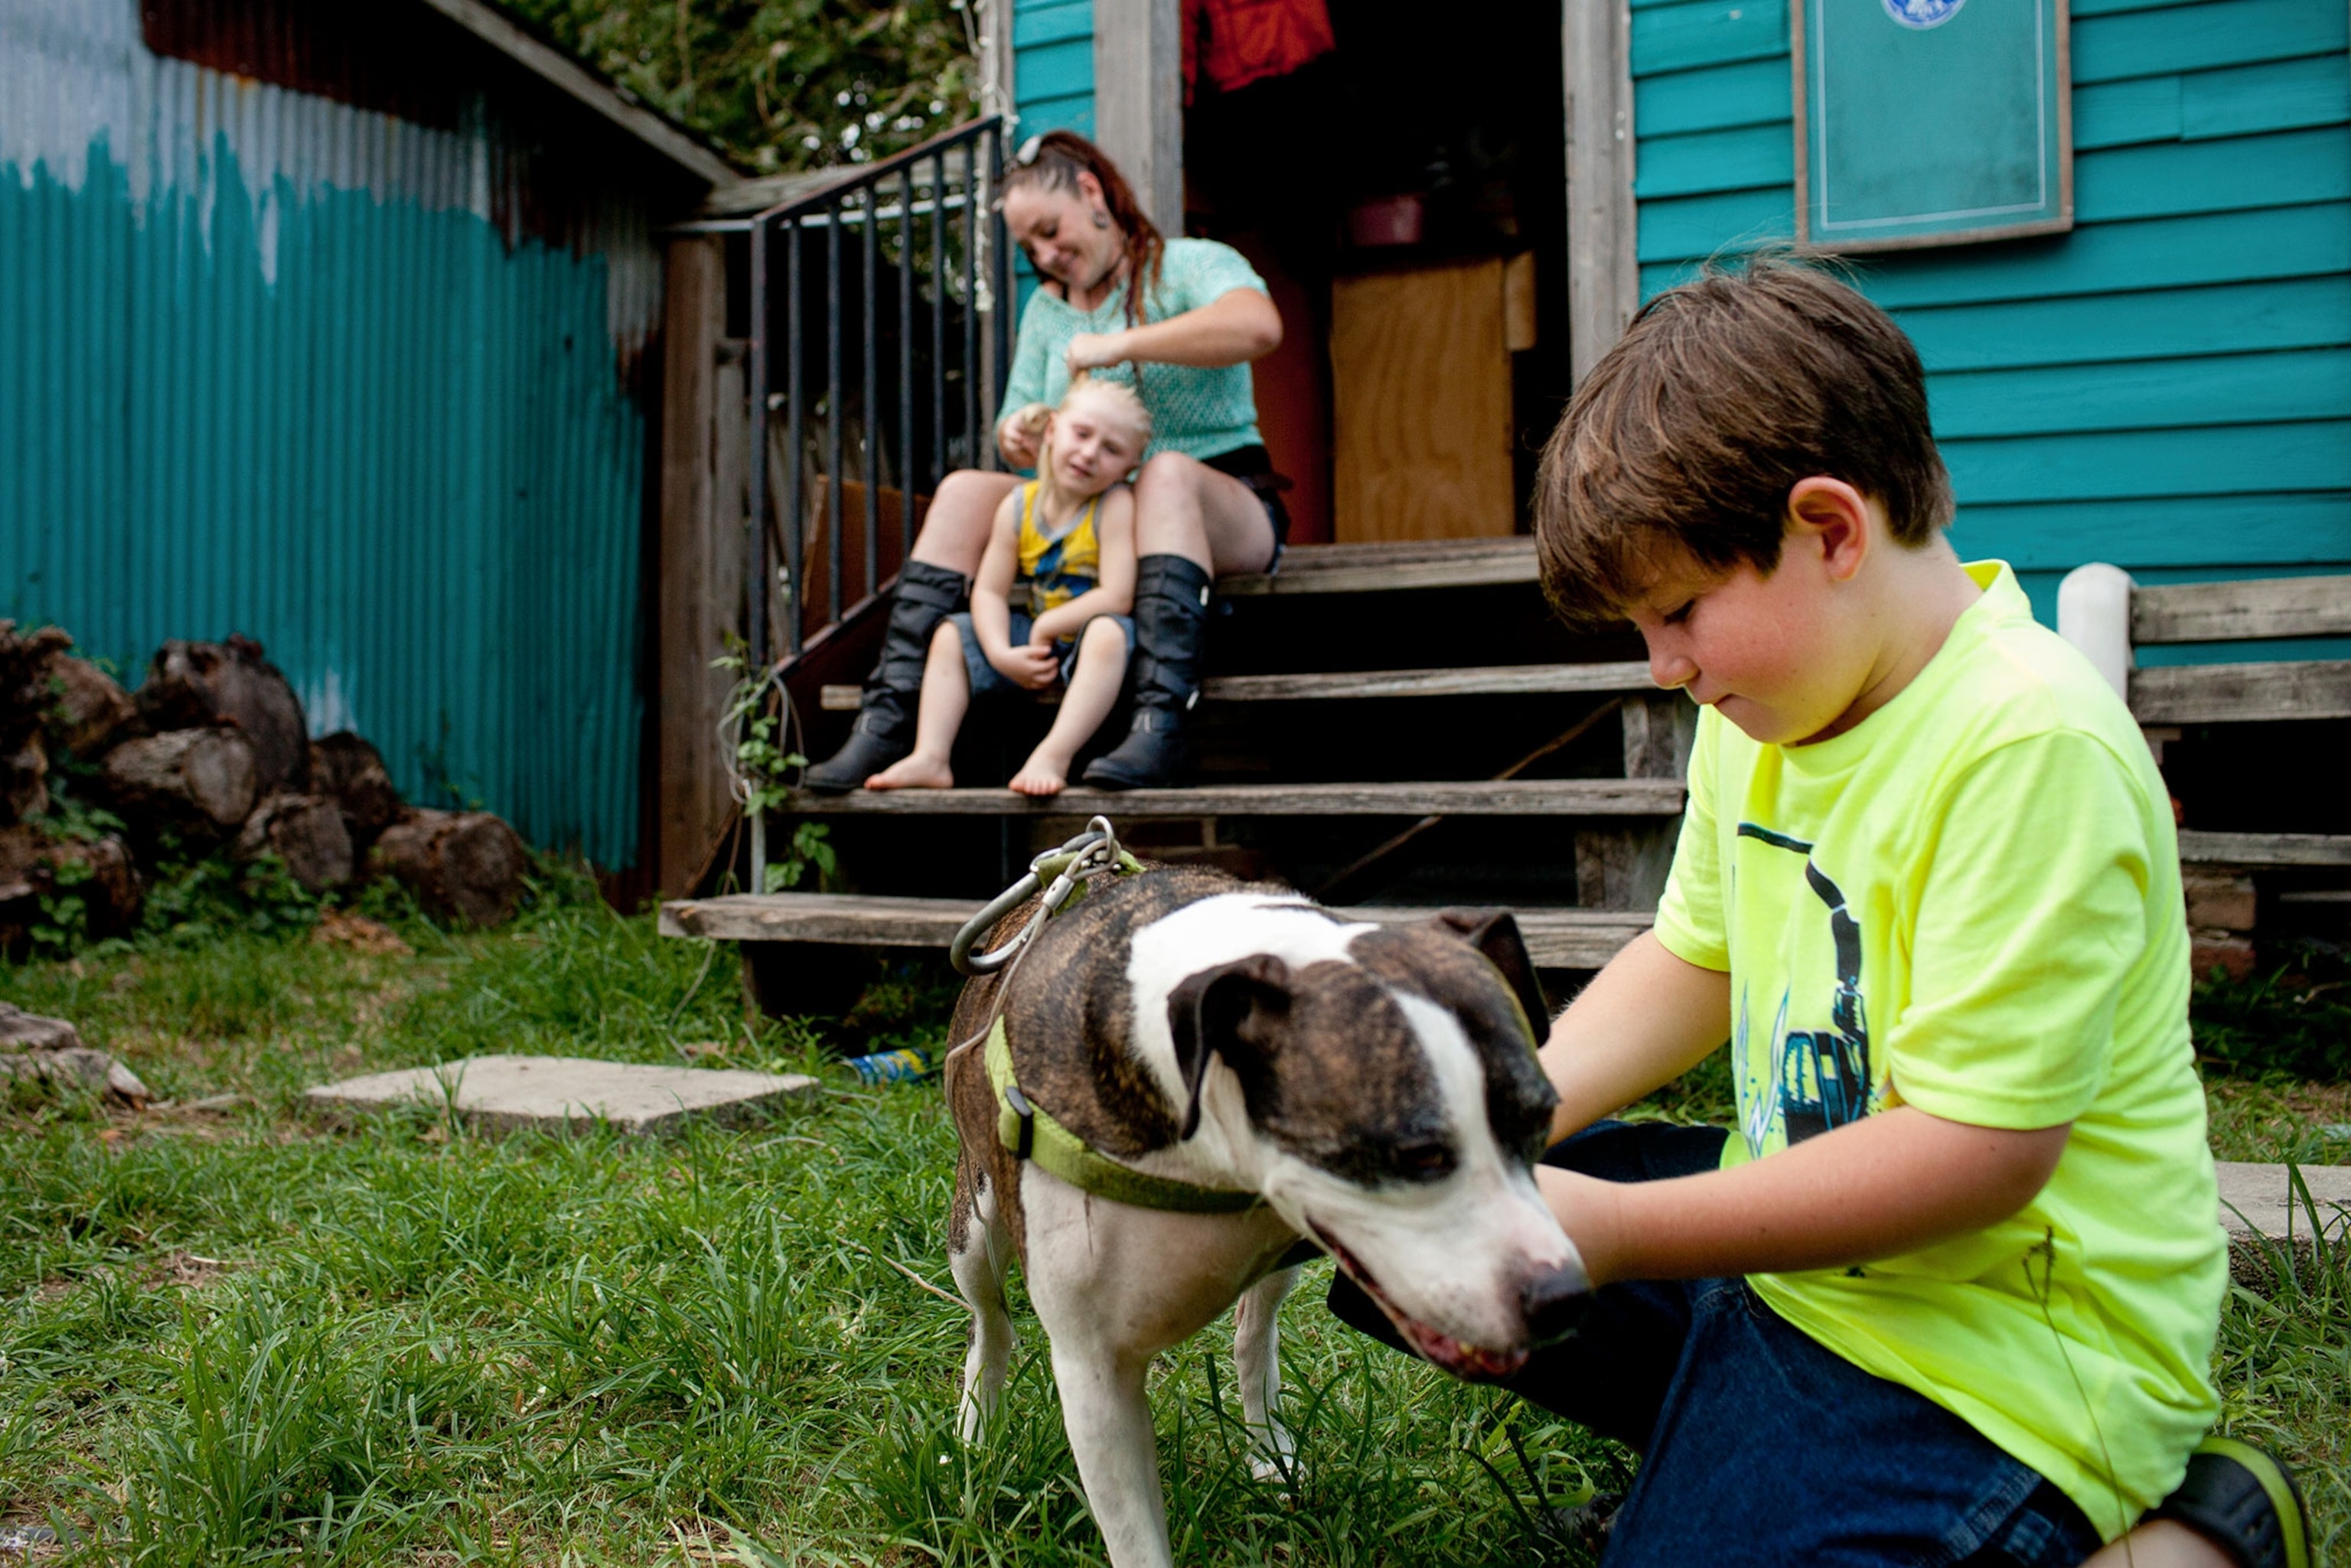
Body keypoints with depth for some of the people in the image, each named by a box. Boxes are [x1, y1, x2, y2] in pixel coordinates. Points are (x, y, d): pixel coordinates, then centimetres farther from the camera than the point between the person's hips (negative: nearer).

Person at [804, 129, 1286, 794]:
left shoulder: (1190, 265, -2)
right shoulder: (1046, 308, 19)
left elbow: (1259, 326, -25)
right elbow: (1020, 425, 17)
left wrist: (1118, 344, -25)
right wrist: (1017, 434, -9)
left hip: (1228, 511, -5)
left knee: (1167, 472, -37)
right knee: (966, 489, -13)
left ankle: (1161, 721, -47)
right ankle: (887, 719, -22)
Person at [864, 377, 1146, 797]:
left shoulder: (1116, 505, -18)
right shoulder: (1019, 506, -3)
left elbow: (1117, 598, -25)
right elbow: (989, 592, -4)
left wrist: (1045, 629, -16)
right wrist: (1003, 655, -21)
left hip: (1090, 635, -6)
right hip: (1036, 639, 6)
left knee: (1107, 631, -39)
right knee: (950, 634, -1)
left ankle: (1052, 756, -43)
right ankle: (931, 758, -11)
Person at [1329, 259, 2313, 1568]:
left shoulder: (2031, 748, -25)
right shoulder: (1765, 706, 2)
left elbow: (1977, 1152, -26)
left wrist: (1616, 1231, -21)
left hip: (1991, 1341, -8)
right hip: (1794, 1231, 9)